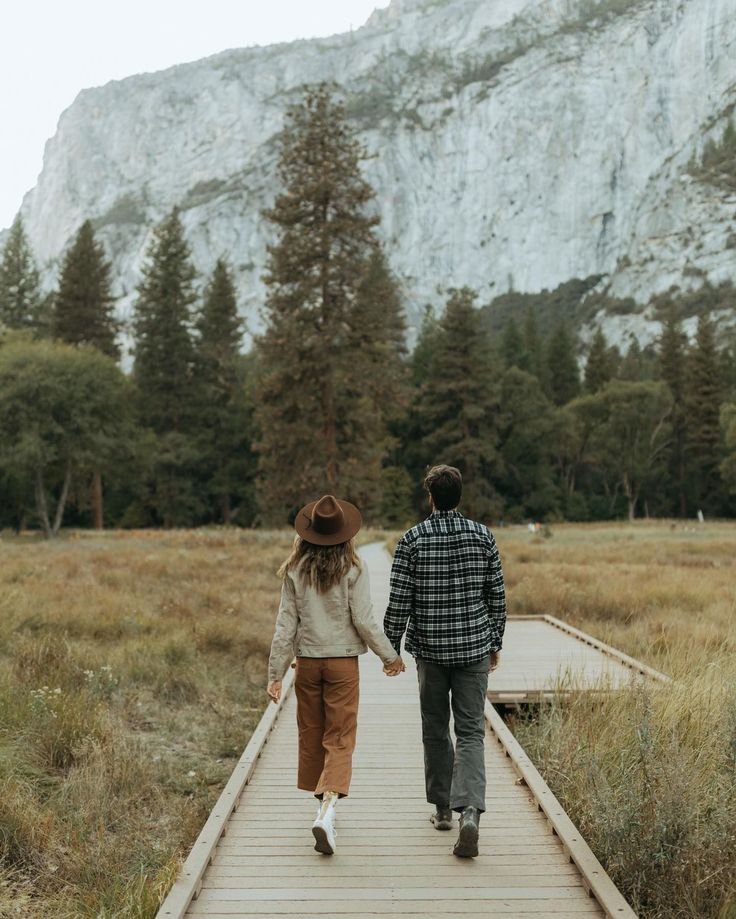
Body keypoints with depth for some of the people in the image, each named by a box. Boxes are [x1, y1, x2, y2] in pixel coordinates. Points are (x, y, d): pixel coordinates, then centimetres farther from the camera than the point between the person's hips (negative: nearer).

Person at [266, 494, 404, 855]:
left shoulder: (295, 571, -2)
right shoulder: (352, 569, -9)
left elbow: (285, 624, -1)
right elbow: (364, 621, -9)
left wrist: (275, 672, 4)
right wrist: (390, 655, 5)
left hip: (307, 661, 3)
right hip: (343, 662, -2)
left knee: (311, 734, 17)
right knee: (340, 738, 1)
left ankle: (323, 800, 31)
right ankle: (327, 809, -18)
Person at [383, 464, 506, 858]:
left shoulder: (411, 540, -7)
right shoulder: (482, 536, -1)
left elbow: (399, 601, -7)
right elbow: (497, 596, 3)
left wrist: (392, 648, 3)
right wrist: (495, 641, 15)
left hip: (429, 648, -1)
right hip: (474, 647, 1)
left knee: (435, 730, 15)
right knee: (471, 731, 2)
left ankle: (443, 808, 25)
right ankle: (469, 810, -16)